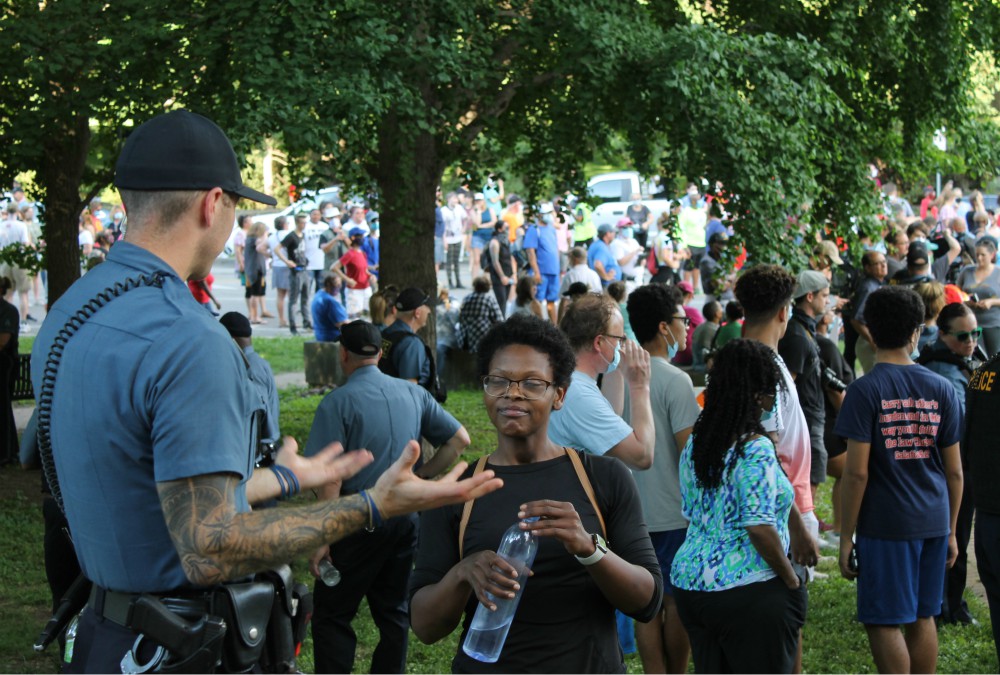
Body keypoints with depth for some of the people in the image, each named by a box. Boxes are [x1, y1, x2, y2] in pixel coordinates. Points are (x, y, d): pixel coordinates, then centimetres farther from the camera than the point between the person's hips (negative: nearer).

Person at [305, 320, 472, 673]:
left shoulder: (338, 401, -11)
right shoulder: (413, 394, 4)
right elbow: (460, 439, 6)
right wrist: (420, 476, 9)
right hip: (406, 520, 5)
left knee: (332, 617, 4)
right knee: (394, 613, 15)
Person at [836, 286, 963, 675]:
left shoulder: (865, 391, -10)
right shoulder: (941, 389, 3)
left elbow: (856, 473, -14)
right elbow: (954, 471, 6)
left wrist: (846, 537, -6)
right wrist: (951, 532, 16)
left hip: (885, 525, -5)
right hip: (934, 522, 5)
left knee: (884, 623, 0)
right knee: (922, 618, 15)